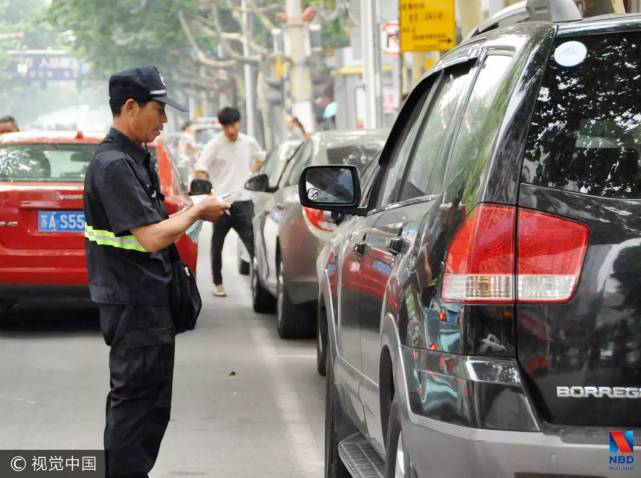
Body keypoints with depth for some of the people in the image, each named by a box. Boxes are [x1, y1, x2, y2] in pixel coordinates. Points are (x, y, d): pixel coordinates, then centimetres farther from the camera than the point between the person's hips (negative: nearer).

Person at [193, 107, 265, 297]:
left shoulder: (249, 142, 6)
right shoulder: (214, 145, -7)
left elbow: (260, 158, 27)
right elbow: (199, 171, -10)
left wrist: (252, 174, 12)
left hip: (243, 201, 2)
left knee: (253, 242, -9)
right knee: (217, 245, 10)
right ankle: (218, 283, 23)